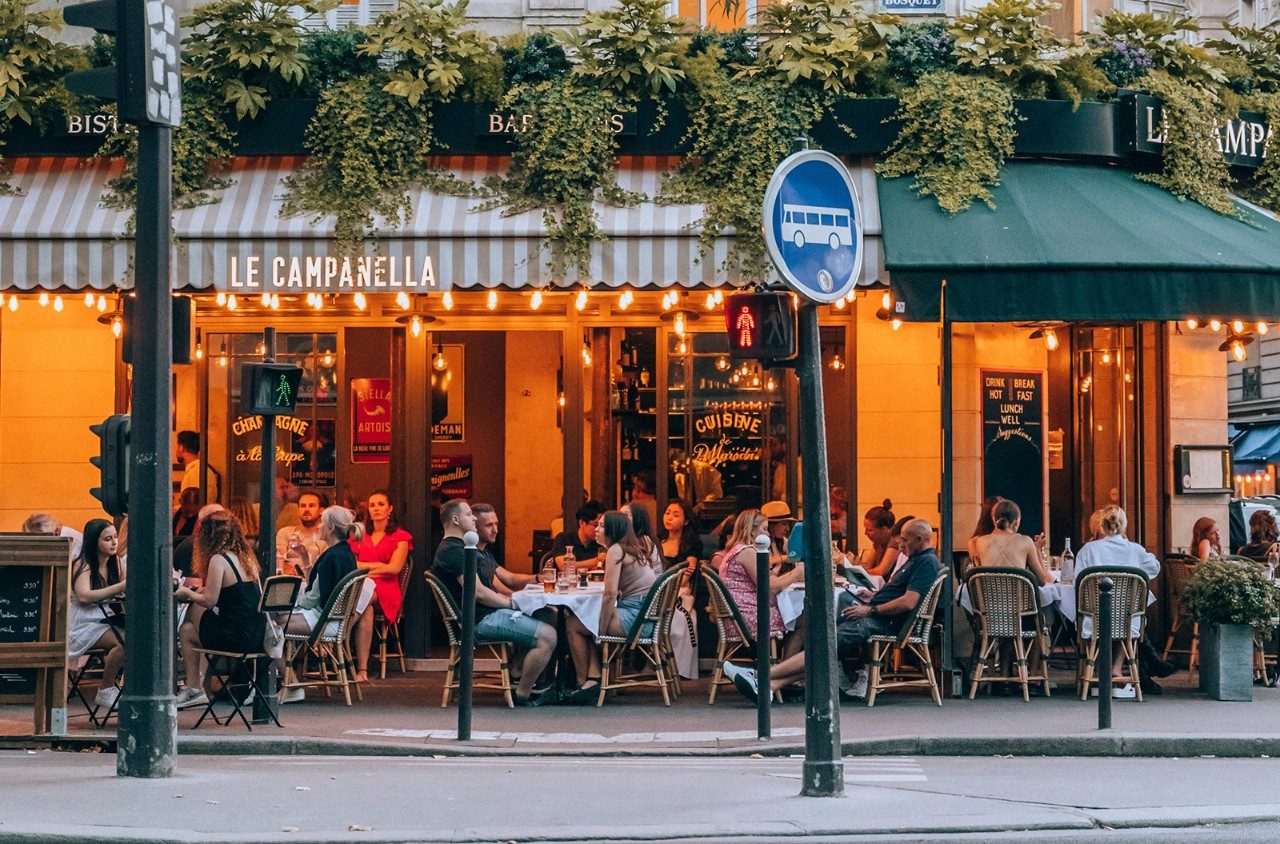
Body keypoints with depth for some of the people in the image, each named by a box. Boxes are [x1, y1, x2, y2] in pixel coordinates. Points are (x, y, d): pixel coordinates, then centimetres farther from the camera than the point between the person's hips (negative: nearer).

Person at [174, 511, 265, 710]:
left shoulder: (218, 560, -11)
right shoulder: (246, 558, 12)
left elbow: (209, 601, -14)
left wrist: (186, 592, 6)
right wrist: (199, 591, 25)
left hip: (236, 638, -8)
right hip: (257, 637, 8)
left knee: (186, 631, 16)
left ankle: (193, 689, 18)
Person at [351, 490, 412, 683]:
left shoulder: (400, 537, 12)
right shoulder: (360, 534, 25)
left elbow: (394, 568, -3)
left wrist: (363, 567, -3)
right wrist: (375, 566, -5)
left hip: (386, 589, -3)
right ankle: (362, 668, -47)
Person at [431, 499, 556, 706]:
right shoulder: (452, 551, -11)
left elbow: (508, 578, 24)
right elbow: (478, 592, -20)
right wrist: (512, 603, -10)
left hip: (492, 612, 11)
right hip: (481, 619, -11)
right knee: (547, 636, -20)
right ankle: (523, 695, -11)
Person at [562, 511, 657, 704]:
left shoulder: (616, 550, -9)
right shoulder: (635, 549, 20)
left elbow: (610, 594, -15)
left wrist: (601, 631, -8)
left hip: (634, 616, -10)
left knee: (573, 625, 0)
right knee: (587, 621, 20)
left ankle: (584, 682, 10)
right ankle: (593, 678, 4)